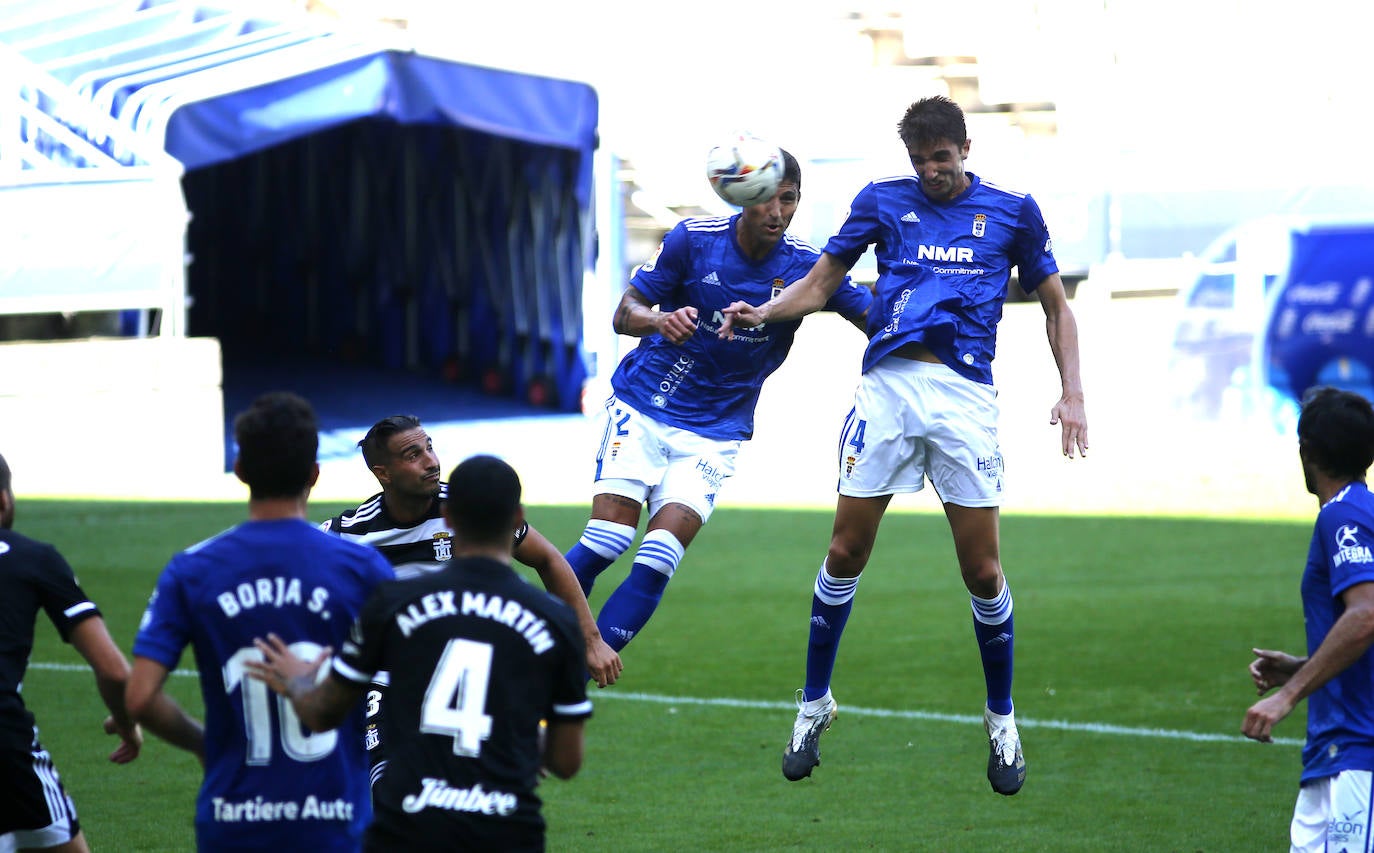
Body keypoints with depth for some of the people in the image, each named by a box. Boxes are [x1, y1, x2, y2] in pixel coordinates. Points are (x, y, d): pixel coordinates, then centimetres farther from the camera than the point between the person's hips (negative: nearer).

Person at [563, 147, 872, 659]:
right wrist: (658, 320, -29)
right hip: (642, 407, -1)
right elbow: (625, 312, -6)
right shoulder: (693, 238, -9)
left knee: (657, 562, -14)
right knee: (607, 538, -15)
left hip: (714, 432, 1)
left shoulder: (806, 266, -7)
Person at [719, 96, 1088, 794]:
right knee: (846, 554, 0)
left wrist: (1071, 393, 5)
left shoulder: (1011, 212, 11)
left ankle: (1001, 719, 16)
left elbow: (1055, 306, 17)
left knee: (982, 570, -2)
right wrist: (764, 312, -4)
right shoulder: (882, 201, 12)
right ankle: (814, 703, 16)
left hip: (965, 395, -1)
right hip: (887, 383, 1)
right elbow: (820, 283, 15)